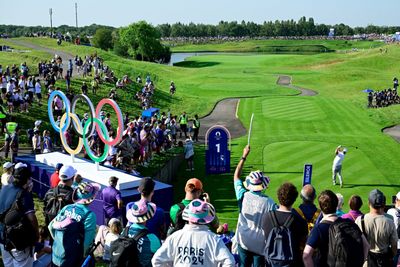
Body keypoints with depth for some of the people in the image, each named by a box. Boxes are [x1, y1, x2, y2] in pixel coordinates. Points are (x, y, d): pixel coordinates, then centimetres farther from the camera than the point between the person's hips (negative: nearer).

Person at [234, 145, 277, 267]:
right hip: (261, 244, -2)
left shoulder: (243, 196, -10)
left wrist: (244, 156, 9)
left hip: (243, 242, 2)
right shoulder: (269, 202, -17)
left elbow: (236, 176, 4)